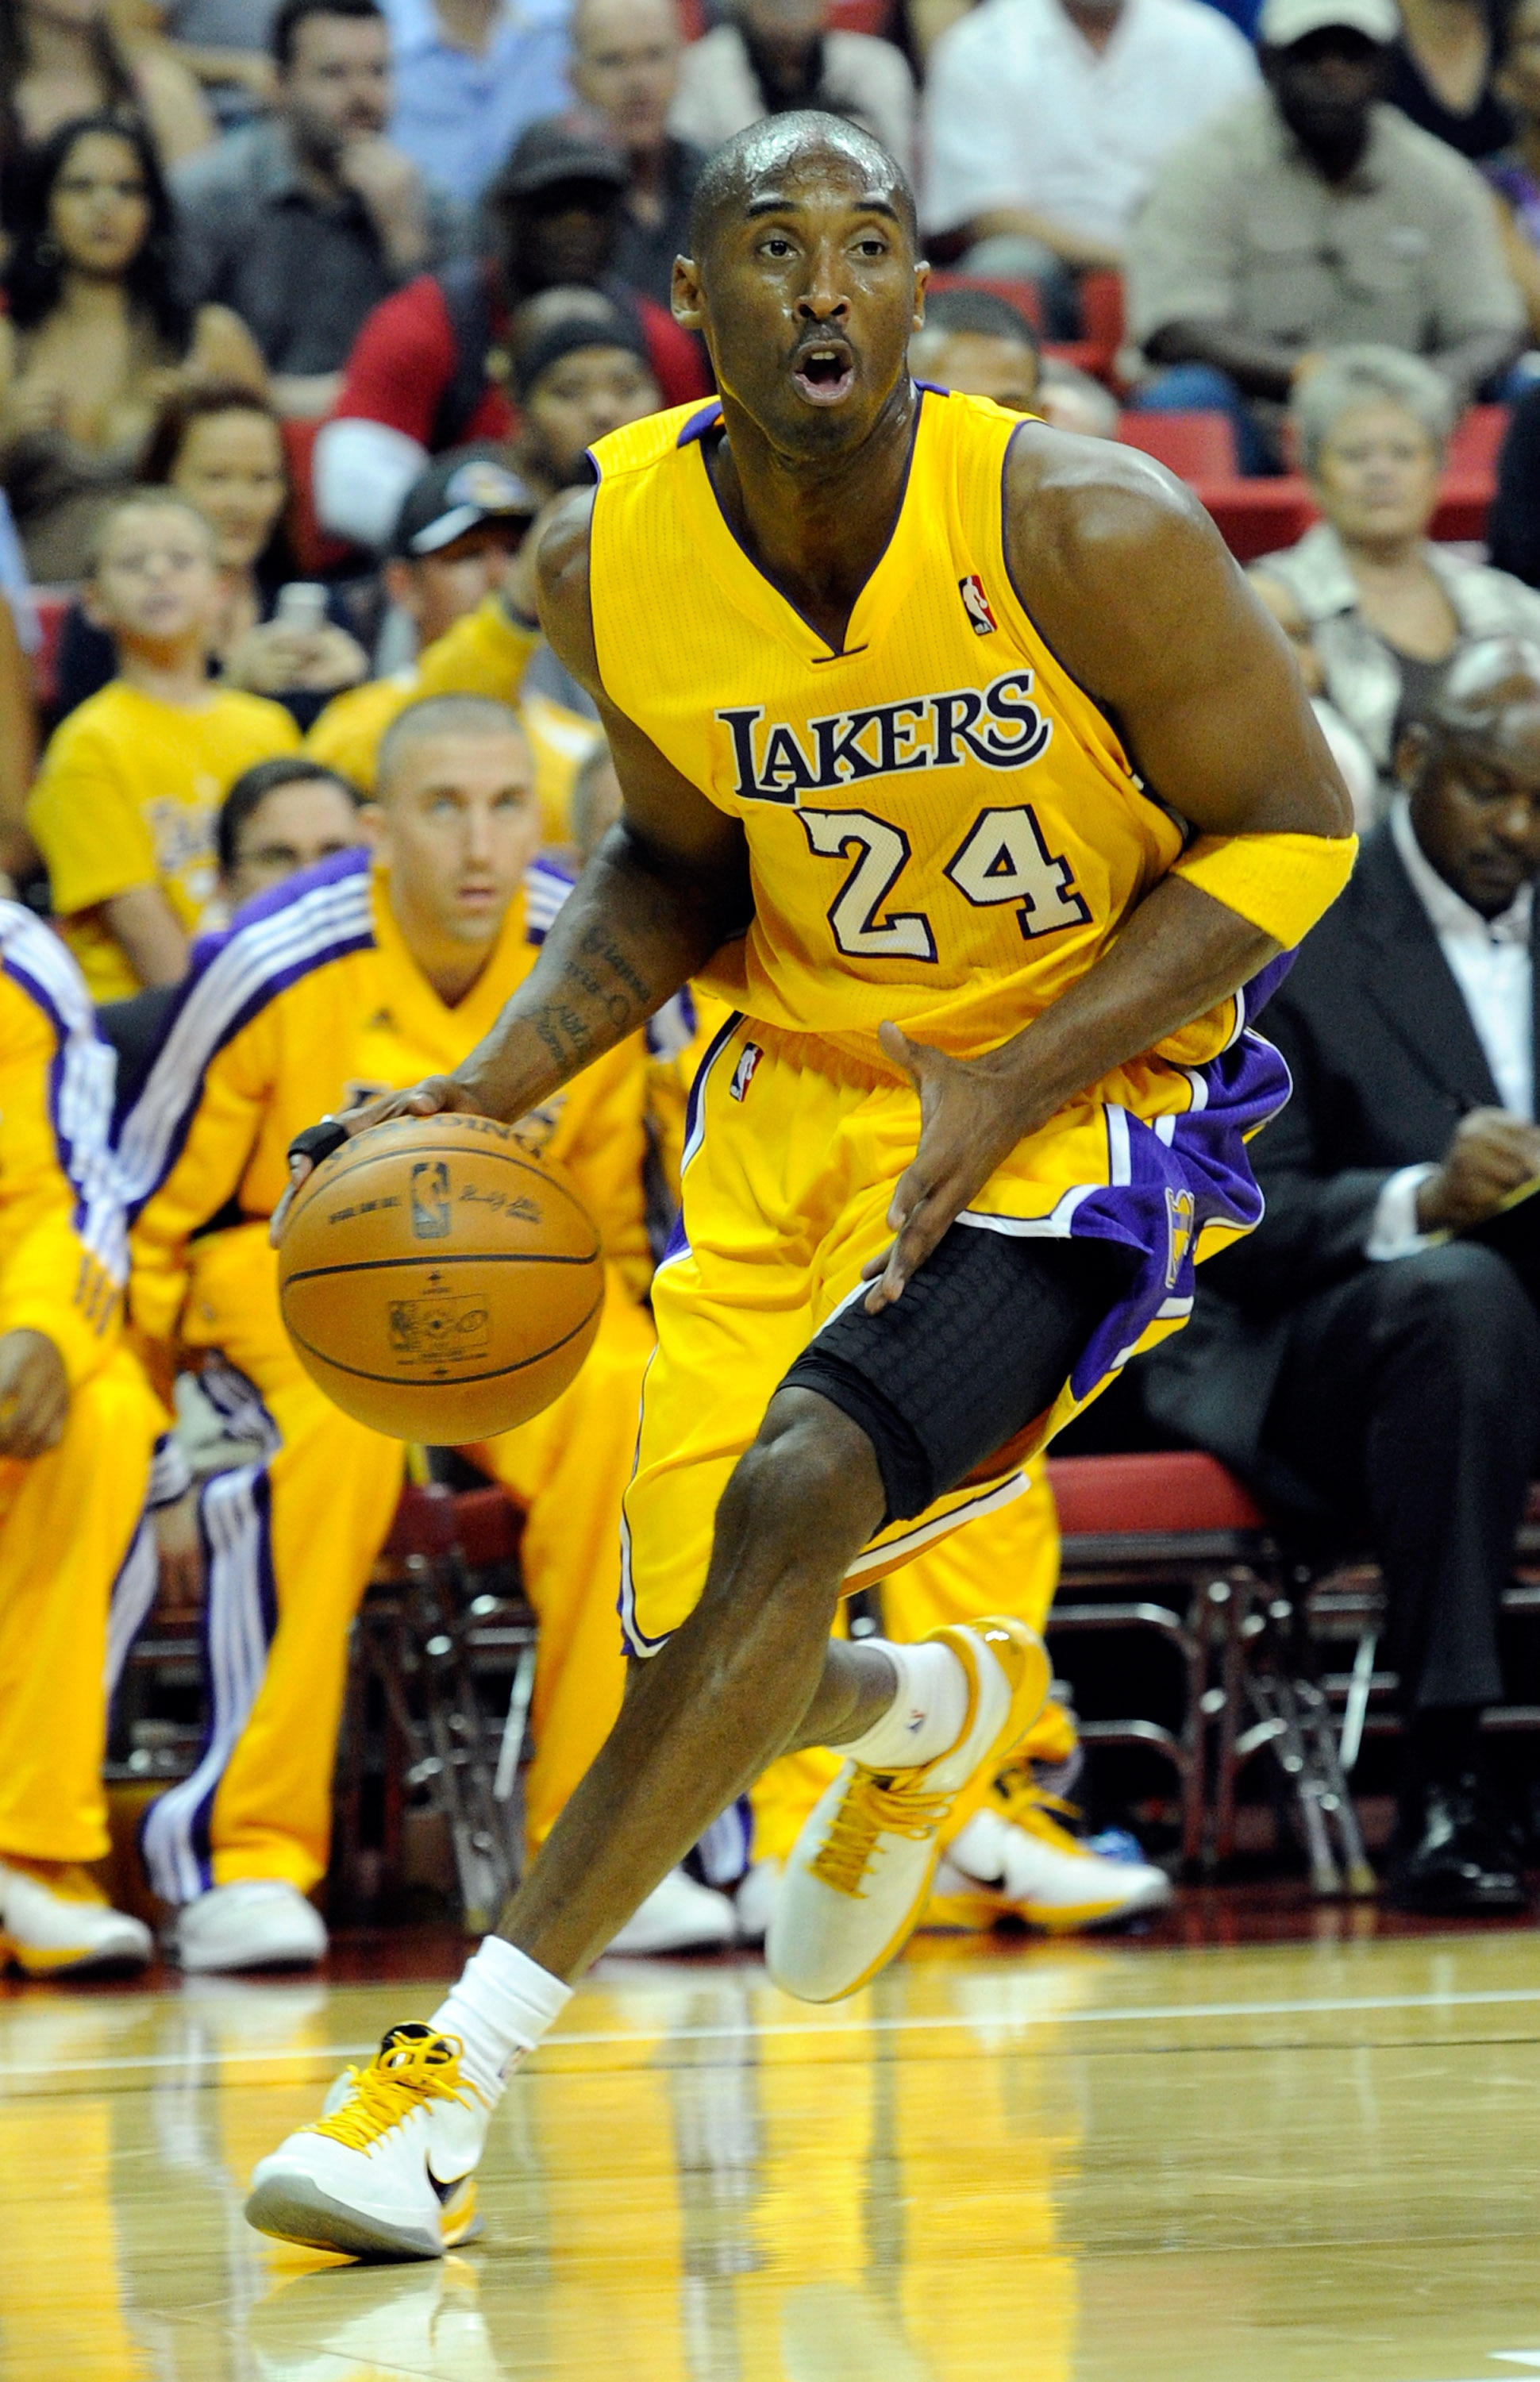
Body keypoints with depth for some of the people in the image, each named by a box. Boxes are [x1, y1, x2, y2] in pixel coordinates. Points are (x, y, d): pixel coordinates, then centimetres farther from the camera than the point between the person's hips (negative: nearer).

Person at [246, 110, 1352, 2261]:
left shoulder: (1084, 529, -22)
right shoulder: (615, 560, -9)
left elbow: (1287, 829, -11)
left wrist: (1012, 1080, -21)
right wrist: (492, 1089, -6)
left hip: (1088, 1091, -5)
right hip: (804, 1084, 5)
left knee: (798, 1491, -26)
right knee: (701, 1649, 2)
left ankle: (464, 2066, -22)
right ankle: (940, 1712, 43)